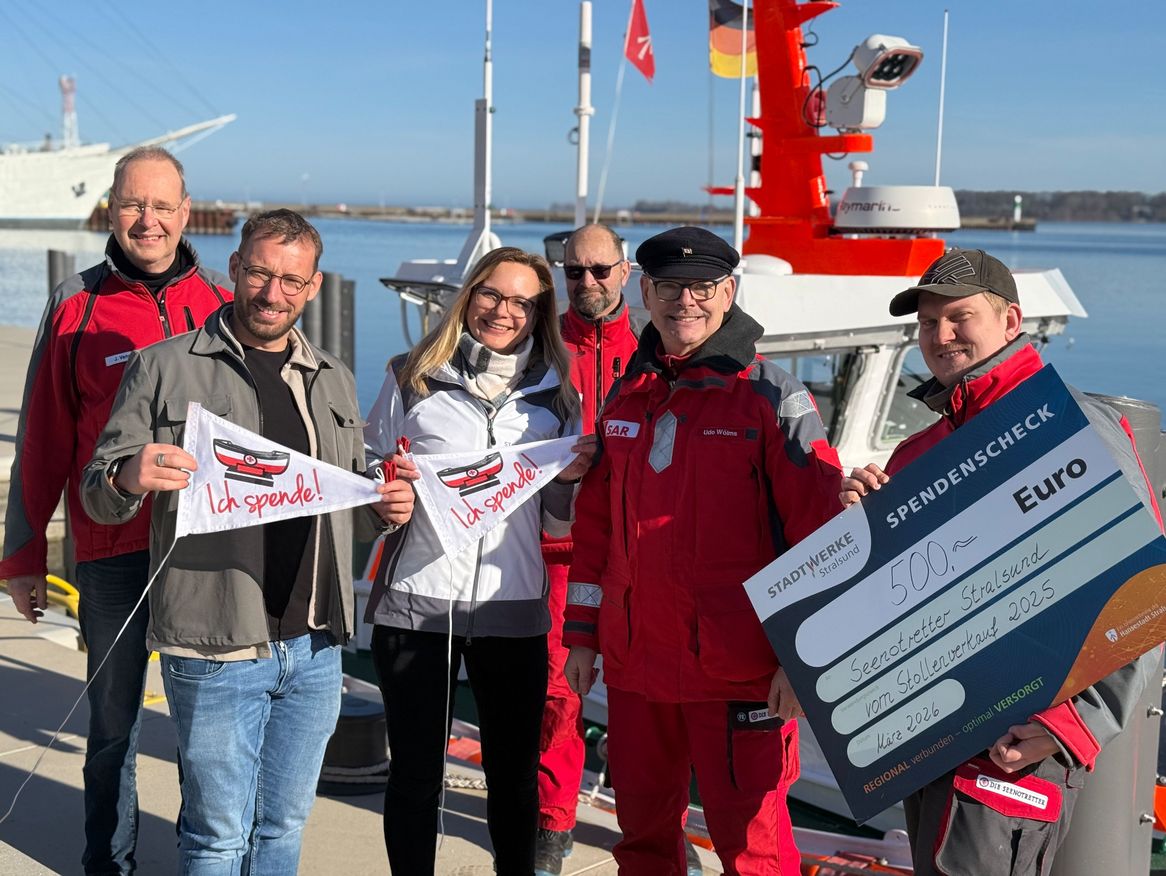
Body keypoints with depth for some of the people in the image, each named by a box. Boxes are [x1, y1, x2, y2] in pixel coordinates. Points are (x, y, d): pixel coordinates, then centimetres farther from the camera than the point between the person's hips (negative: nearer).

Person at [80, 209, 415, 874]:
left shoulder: (335, 381, 14)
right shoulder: (166, 368, -1)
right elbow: (99, 495, -2)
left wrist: (385, 510, 0)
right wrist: (127, 477, -25)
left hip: (317, 649, 5)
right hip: (216, 653, -4)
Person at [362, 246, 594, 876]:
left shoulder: (555, 396, 8)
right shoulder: (412, 379, 3)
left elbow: (560, 524, 12)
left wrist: (570, 479, -9)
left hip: (513, 609, 2)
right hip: (415, 603, -1)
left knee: (514, 775, 11)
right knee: (416, 774, 7)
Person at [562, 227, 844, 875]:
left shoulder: (774, 398, -7)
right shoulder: (627, 397, 11)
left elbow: (820, 533, -10)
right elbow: (596, 523, 16)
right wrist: (583, 633, 14)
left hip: (739, 672, -5)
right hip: (635, 664, 6)